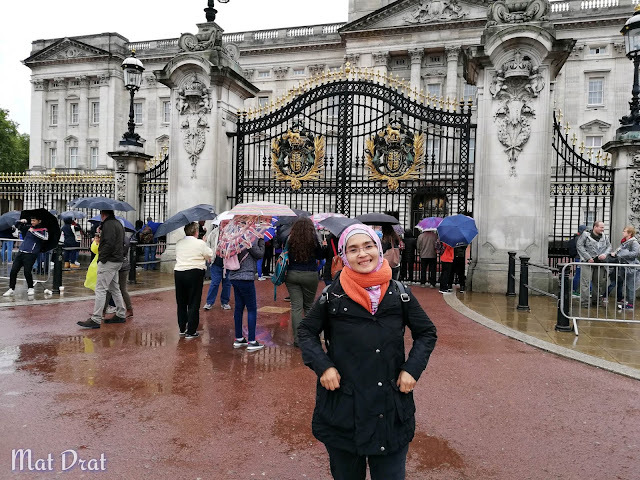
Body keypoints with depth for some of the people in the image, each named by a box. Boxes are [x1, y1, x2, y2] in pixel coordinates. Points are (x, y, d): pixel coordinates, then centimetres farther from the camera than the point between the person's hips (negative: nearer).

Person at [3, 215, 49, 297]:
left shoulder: (43, 230, -2)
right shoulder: (29, 227, 14)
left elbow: (45, 238, -22)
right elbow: (17, 226, 25)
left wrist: (33, 231, -18)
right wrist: (21, 221, 3)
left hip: (31, 254, -5)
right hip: (21, 252, 5)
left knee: (27, 271, -10)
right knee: (13, 270, 1)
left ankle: (30, 288, 11)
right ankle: (11, 289, 13)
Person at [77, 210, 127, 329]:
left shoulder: (108, 224, -13)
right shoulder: (118, 223, 18)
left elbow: (108, 244, -22)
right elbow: (122, 243, 21)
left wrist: (102, 259, -17)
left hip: (109, 262, -10)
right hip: (117, 261, 10)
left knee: (100, 289, -9)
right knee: (115, 289, 17)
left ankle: (95, 319, -8)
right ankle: (121, 315, 23)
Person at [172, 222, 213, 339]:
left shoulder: (178, 243, 8)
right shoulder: (200, 243, -8)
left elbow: (178, 256, 17)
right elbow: (210, 256, 0)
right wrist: (205, 244, 15)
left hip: (178, 273, 5)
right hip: (195, 273, -5)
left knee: (181, 303, 16)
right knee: (193, 303, 2)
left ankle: (182, 329, 24)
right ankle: (191, 332, 4)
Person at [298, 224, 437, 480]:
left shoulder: (399, 293, 0)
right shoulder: (333, 295, -4)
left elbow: (427, 333, 10)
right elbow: (306, 331, 7)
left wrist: (412, 369, -3)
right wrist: (322, 366, -7)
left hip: (391, 409, 1)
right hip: (342, 407, -1)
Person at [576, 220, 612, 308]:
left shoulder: (604, 237, 11)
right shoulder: (585, 234, -5)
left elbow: (609, 246, 14)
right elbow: (579, 246, -9)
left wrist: (605, 254, -9)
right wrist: (588, 258, -14)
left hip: (600, 263, 5)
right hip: (588, 262, -5)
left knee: (600, 283, 10)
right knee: (586, 282, -8)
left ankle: (596, 301, 25)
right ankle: (584, 302, -4)